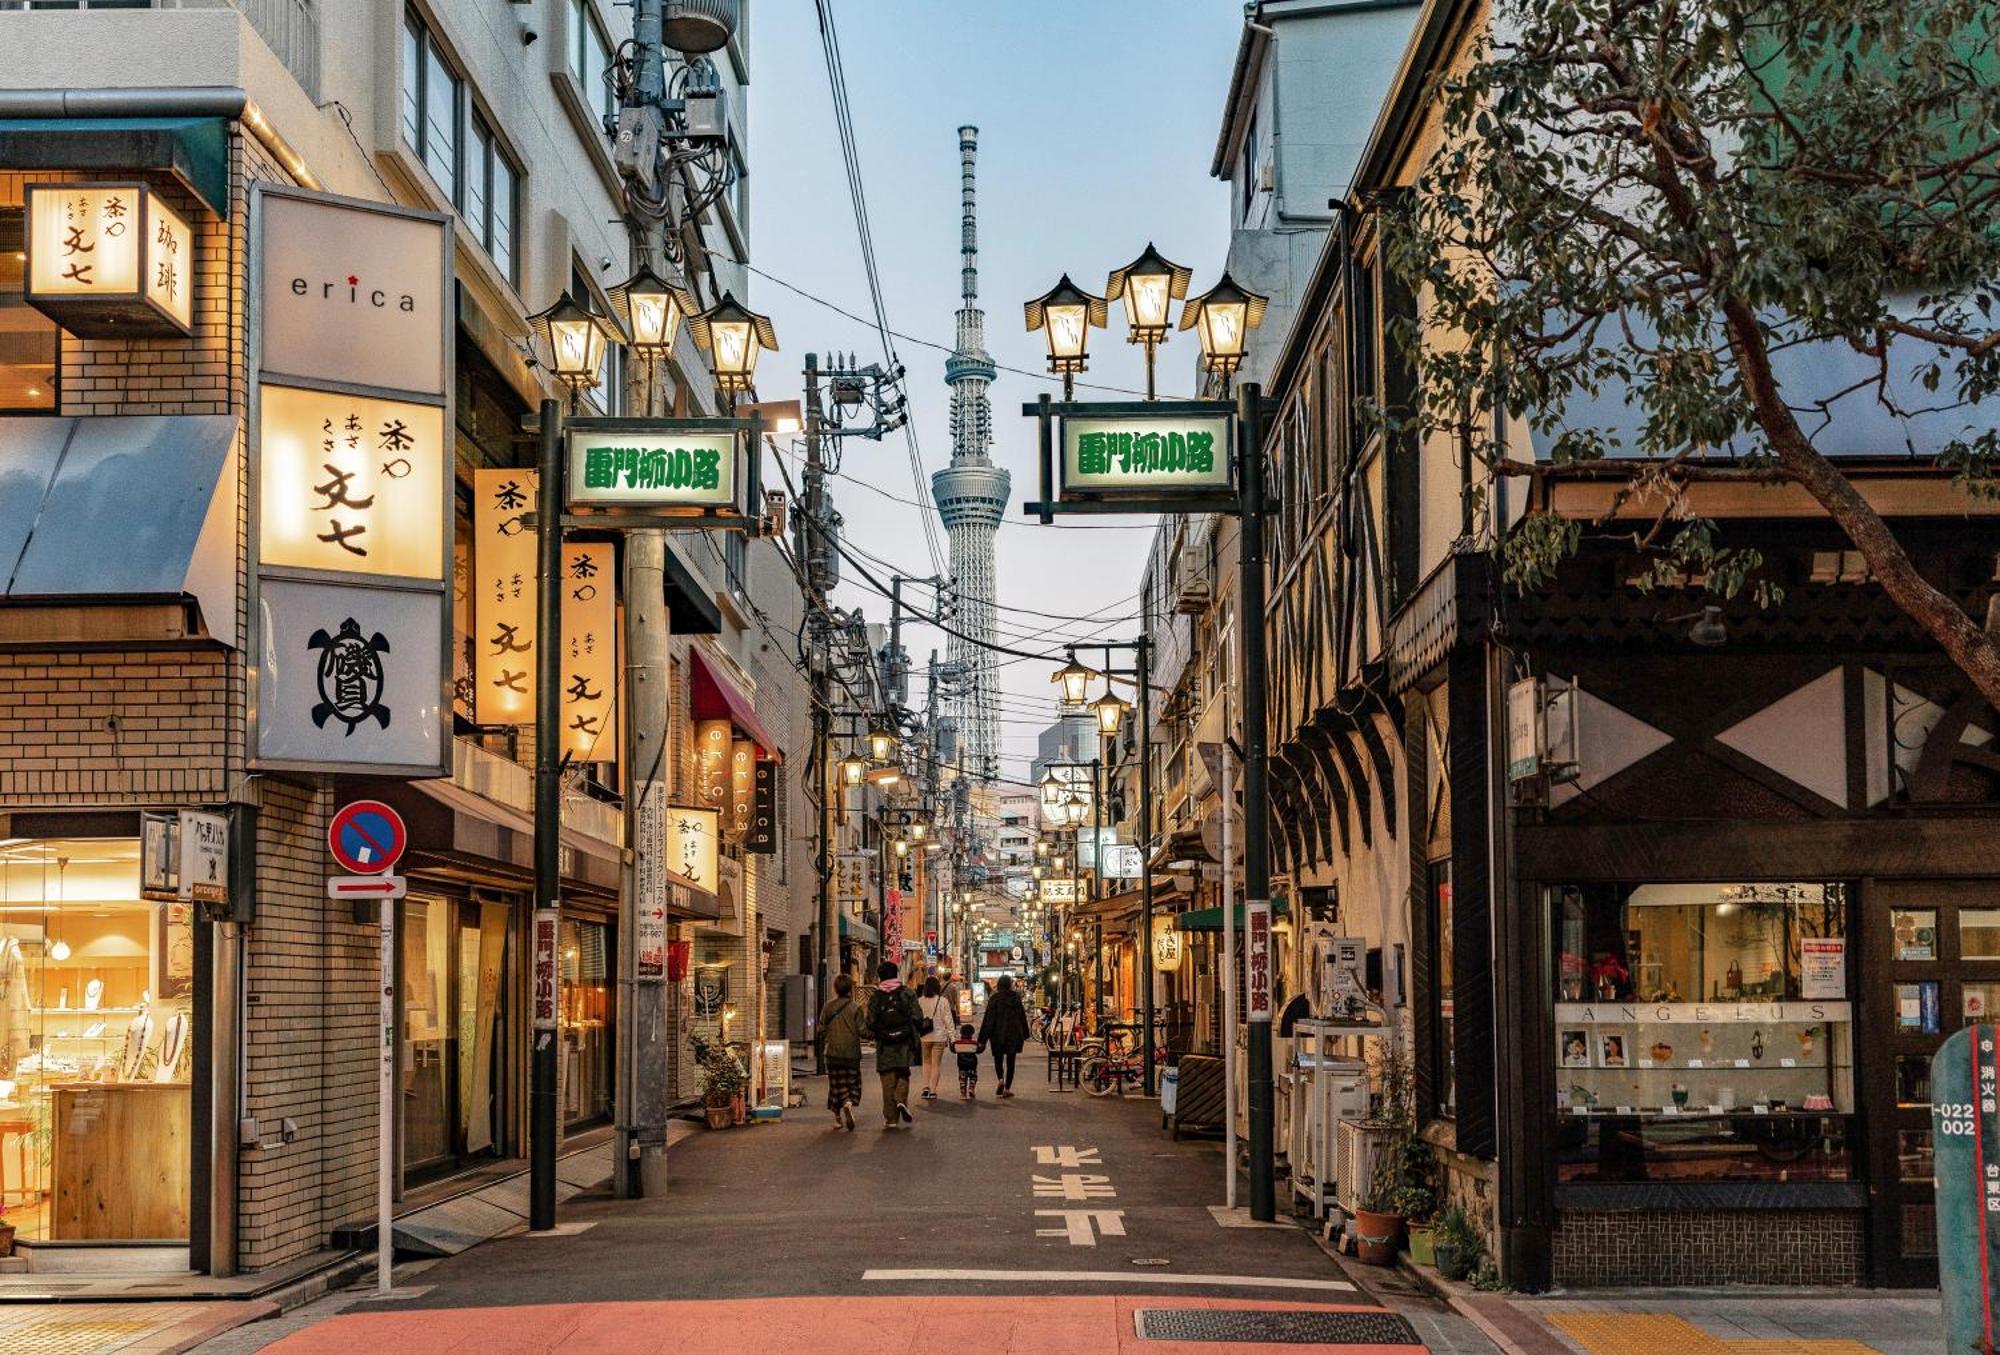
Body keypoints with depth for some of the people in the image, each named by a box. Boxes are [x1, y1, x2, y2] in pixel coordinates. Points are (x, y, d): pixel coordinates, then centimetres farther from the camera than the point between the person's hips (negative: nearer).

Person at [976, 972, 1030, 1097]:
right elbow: (1022, 1016, 5)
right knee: (1010, 1060, 8)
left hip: (998, 1034, -1)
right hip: (1014, 1034, 1)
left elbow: (989, 1019, -9)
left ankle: (1000, 1079, -10)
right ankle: (1007, 1088, 5)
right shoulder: (1016, 997, -2)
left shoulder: (995, 998, -8)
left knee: (998, 1058, 15)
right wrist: (1025, 1034, 16)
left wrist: (983, 1039, -7)